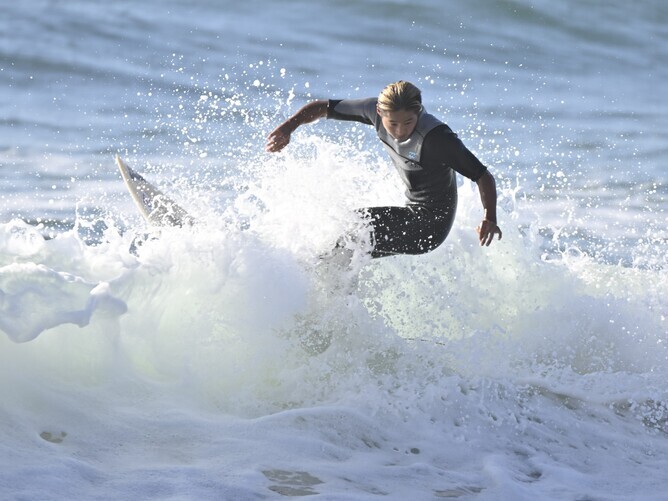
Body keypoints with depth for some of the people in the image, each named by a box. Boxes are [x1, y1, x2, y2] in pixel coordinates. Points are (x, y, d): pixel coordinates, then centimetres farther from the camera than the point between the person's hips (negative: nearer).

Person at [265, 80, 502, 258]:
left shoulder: (437, 138, -29)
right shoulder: (375, 109, -11)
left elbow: (483, 176, -26)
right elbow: (323, 107, 0)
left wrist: (490, 218, -41)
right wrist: (287, 128, -15)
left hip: (429, 226, -7)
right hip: (414, 214, 7)